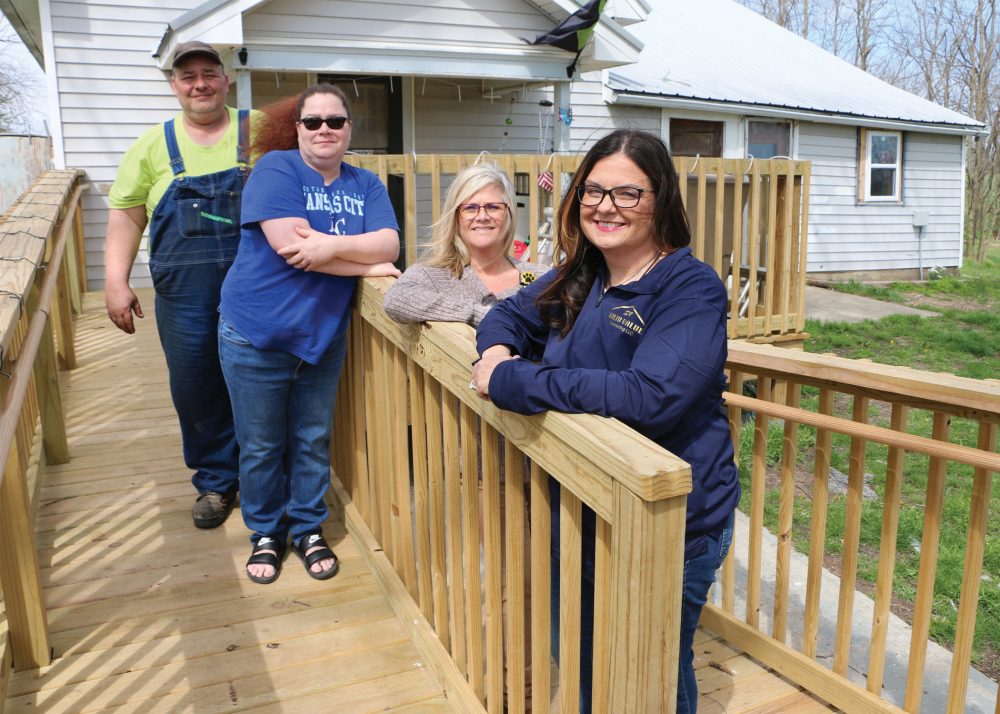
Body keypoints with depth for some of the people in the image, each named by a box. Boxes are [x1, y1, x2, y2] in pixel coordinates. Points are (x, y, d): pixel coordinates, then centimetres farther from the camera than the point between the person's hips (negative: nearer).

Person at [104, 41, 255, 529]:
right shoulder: (154, 145, 8)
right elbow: (125, 216, 9)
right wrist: (116, 283, 0)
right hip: (184, 297, 2)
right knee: (196, 391, 10)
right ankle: (215, 482, 30)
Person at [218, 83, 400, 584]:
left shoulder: (366, 185, 5)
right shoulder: (276, 168, -9)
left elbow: (389, 244, -10)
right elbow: (288, 245, -22)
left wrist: (331, 245, -27)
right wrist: (367, 264, -17)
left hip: (324, 334, 4)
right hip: (257, 335, -3)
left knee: (313, 441, 15)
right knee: (261, 446, 10)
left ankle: (308, 529, 33)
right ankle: (266, 533, 31)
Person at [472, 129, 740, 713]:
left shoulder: (692, 289, -19)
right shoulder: (580, 277, 3)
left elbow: (652, 396, -33)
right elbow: (511, 313, 18)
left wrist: (514, 381, -29)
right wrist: (497, 349, -8)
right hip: (580, 511, 7)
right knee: (577, 663, 25)